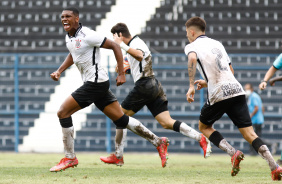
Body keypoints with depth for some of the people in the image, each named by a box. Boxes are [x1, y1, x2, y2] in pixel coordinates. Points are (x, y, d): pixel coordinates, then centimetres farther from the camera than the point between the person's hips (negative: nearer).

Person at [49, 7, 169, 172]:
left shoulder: (87, 35, -16)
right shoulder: (69, 38, 11)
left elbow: (115, 47, -13)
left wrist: (121, 74, -15)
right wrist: (59, 71, 18)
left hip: (96, 83, -9)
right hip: (93, 84, 9)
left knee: (63, 112, -11)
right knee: (121, 120, 10)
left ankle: (70, 158, -4)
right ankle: (158, 141, 18)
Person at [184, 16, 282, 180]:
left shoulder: (192, 46, 5)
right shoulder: (217, 44, 26)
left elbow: (192, 58, -20)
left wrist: (192, 85, -19)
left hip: (219, 95, -5)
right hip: (237, 89, 5)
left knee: (204, 127, 19)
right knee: (249, 133, 1)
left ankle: (234, 153, -5)